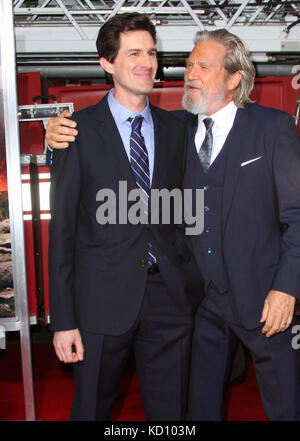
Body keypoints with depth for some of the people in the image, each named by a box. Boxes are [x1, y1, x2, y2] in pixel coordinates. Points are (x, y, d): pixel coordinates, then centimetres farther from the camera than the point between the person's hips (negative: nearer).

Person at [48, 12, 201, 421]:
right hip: (103, 299, -3)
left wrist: (192, 286, 6)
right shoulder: (79, 130, -5)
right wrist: (63, 319, -8)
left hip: (170, 296, 4)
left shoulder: (175, 129, 8)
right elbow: (62, 227, -6)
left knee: (170, 410, 15)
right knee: (93, 408, 15)